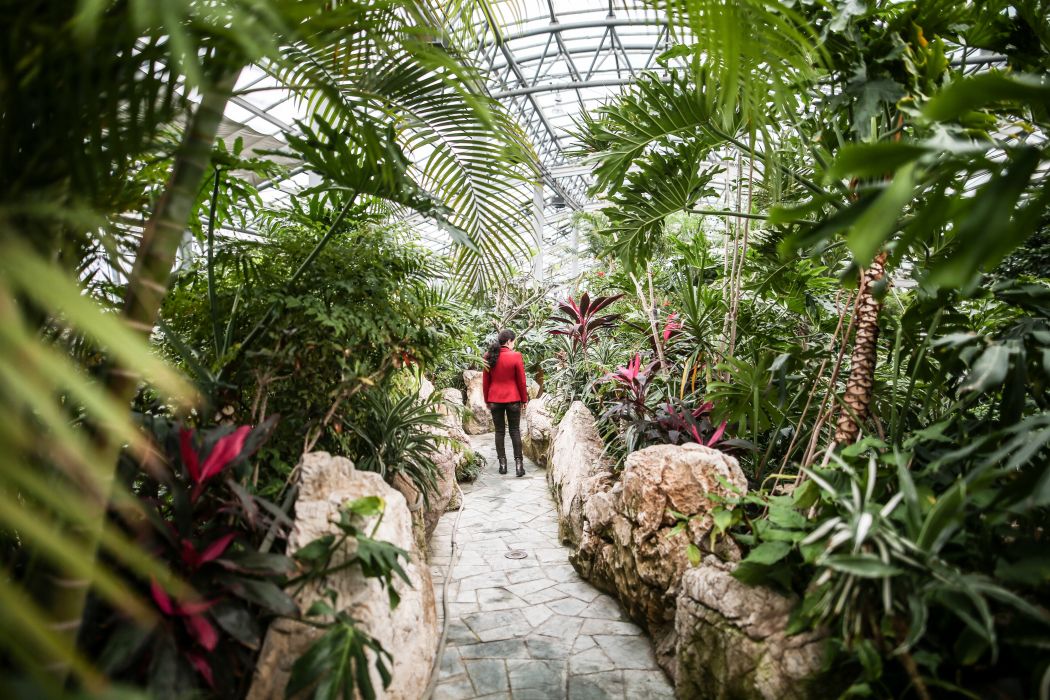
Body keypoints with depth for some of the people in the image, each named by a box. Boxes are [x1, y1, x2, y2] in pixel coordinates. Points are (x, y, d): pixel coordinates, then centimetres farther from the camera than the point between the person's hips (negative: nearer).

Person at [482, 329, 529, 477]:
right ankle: (518, 463, 4)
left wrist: (487, 400, 14)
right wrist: (524, 399, 6)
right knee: (515, 431, 6)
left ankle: (502, 464, 12)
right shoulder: (516, 356, -11)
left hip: (495, 399, 2)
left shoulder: (489, 357, -2)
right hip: (513, 398, -2)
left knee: (499, 431, 10)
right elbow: (521, 381, -6)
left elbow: (485, 381, 3)